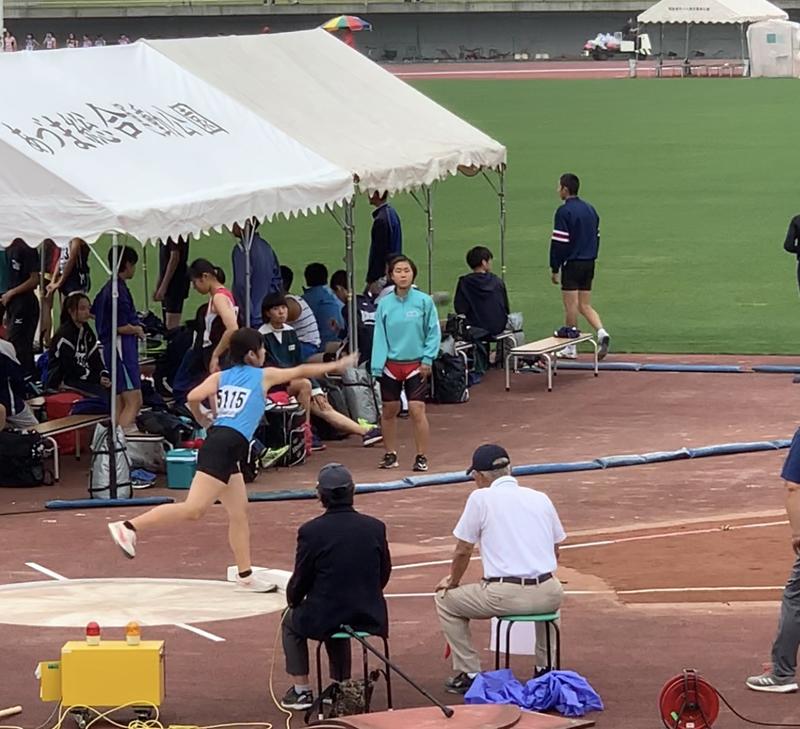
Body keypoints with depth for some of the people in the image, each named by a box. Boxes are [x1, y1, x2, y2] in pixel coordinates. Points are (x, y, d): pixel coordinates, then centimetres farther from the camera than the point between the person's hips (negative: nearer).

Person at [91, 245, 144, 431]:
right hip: (122, 347, -10)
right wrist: (138, 330, 0)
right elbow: (122, 327, -21)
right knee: (134, 402, -14)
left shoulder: (106, 289, 14)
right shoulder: (119, 290, -16)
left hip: (110, 346, 10)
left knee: (120, 404, 13)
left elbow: (93, 312, 29)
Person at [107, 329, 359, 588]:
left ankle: (245, 575, 17)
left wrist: (203, 421, 20)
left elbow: (193, 397, 0)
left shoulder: (220, 377, 17)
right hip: (224, 447, -8)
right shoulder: (265, 376, 8)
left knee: (239, 513, 15)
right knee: (193, 509, -18)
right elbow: (301, 371, 22)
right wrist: (336, 365, 36)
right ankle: (129, 527, -28)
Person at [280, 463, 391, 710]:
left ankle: (302, 690, 27)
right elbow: (384, 572, 7)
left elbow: (300, 580, -6)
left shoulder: (311, 531, -14)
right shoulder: (375, 528, -4)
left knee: (292, 622, 29)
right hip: (370, 617, 4)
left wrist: (293, 599, 17)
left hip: (323, 619, -4)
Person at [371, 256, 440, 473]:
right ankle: (390, 454, 24)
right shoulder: (384, 304, 2)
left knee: (417, 410, -8)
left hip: (416, 364, -2)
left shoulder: (424, 301, -4)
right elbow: (379, 336, 3)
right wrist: (378, 365, -4)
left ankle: (421, 457, 2)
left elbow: (433, 332, 0)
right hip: (391, 365, 3)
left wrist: (427, 359, -7)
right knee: (389, 410, 9)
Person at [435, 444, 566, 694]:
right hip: (548, 596, 5)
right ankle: (544, 669, 34)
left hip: (505, 596, -5)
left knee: (445, 600, 20)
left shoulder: (481, 498, 1)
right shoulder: (541, 498, 14)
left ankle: (469, 675, 15)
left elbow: (463, 551, 6)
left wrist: (452, 581, 25)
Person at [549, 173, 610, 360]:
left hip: (572, 263, -8)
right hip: (589, 264, 8)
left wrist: (554, 268, -9)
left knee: (571, 305, -1)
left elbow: (559, 242, -14)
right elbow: (596, 237, 17)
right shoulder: (590, 209, 12)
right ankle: (601, 332, -8)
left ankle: (571, 348, 6)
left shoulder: (564, 211, -13)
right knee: (585, 305, 13)